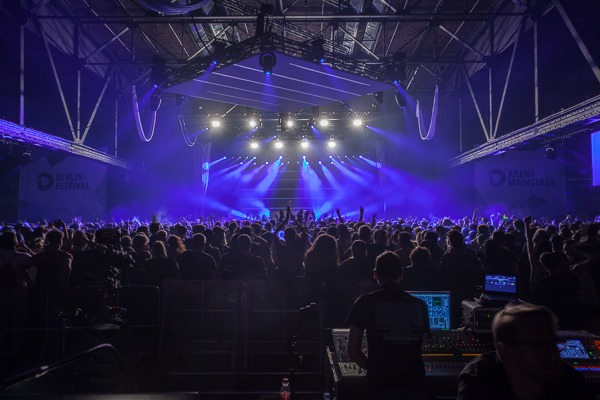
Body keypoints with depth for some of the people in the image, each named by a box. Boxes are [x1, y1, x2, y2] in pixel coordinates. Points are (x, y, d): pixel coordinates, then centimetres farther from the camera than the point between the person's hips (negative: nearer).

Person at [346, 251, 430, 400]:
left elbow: (353, 351, 0)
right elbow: (419, 347, 15)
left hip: (381, 385, -3)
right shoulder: (420, 305, 5)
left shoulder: (365, 302, -2)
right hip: (415, 384, 3)